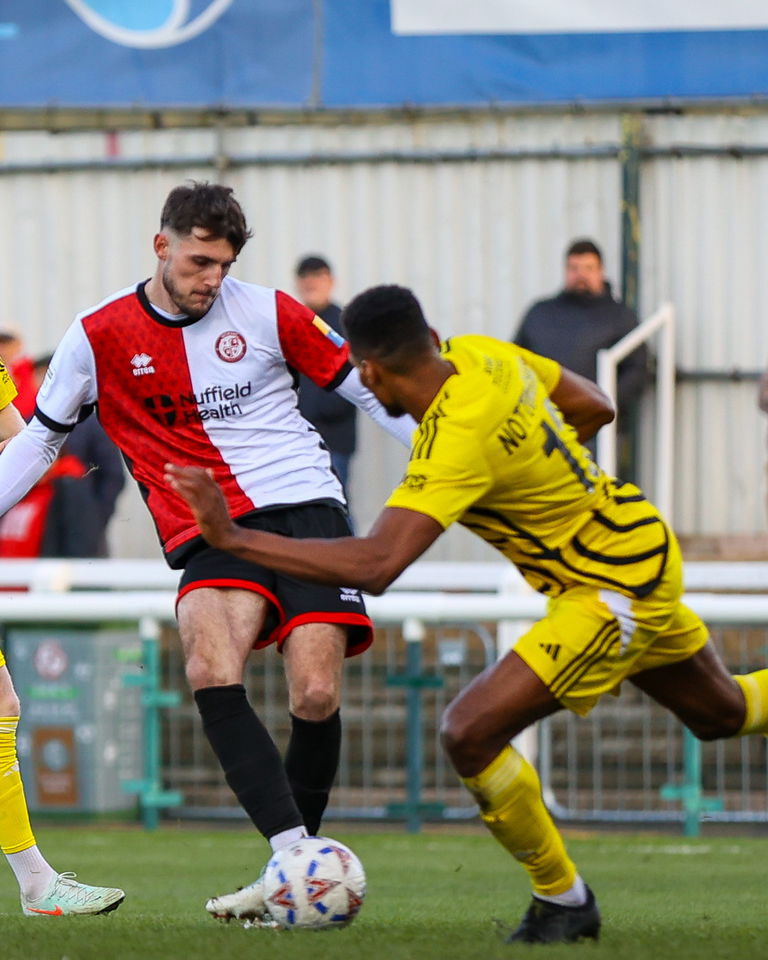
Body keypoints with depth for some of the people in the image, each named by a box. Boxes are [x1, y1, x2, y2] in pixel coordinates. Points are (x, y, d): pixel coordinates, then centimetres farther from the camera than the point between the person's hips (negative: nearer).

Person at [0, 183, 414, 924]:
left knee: (315, 696, -15)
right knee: (210, 673, -29)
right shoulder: (100, 337, 4)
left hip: (305, 508, 0)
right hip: (211, 534, 0)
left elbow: (364, 385, 12)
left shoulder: (265, 313, 3)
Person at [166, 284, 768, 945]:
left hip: (614, 590, -10)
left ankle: (563, 903, 1)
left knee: (470, 734, -15)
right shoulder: (482, 355, -7)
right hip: (645, 547, 10)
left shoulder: (458, 441, -32)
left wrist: (233, 538, -41)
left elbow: (373, 566, -41)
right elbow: (594, 408, 9)